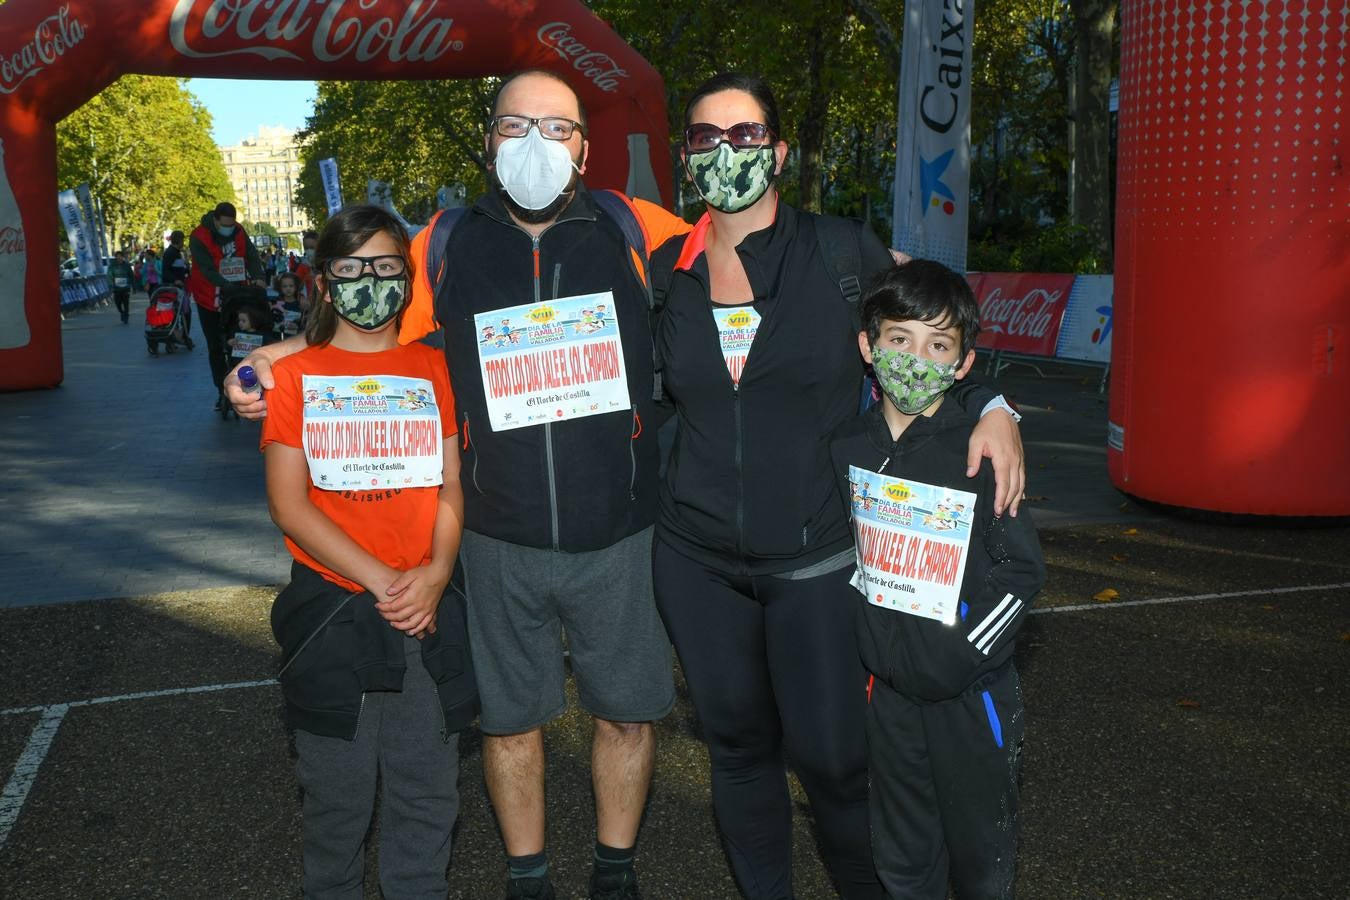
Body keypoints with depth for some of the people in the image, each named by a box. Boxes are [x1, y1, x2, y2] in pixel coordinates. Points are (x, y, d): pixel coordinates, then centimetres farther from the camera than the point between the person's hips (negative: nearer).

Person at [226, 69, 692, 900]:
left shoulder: (635, 231, -4)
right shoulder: (448, 245, -1)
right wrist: (272, 359, -5)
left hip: (619, 535, 0)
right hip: (501, 540, 1)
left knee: (627, 709, 14)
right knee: (510, 715, 15)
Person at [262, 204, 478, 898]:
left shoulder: (433, 370, 10)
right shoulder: (295, 376, 4)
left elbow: (451, 483, 7)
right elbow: (287, 500, -3)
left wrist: (435, 574, -11)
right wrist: (378, 580, -13)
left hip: (426, 610, 2)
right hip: (330, 609, -1)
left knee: (427, 795, 7)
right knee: (337, 796, 7)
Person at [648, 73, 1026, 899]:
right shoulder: (667, 271, 3)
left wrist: (991, 406, -14)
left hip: (814, 558, -3)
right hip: (697, 559, 3)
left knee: (831, 755, 2)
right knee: (738, 742, 15)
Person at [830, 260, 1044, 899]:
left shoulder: (981, 452, -12)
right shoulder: (845, 449, 0)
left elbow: (1022, 569, -11)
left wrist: (955, 656, -17)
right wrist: (885, 654, 3)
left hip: (971, 690, -3)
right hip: (887, 685, 3)